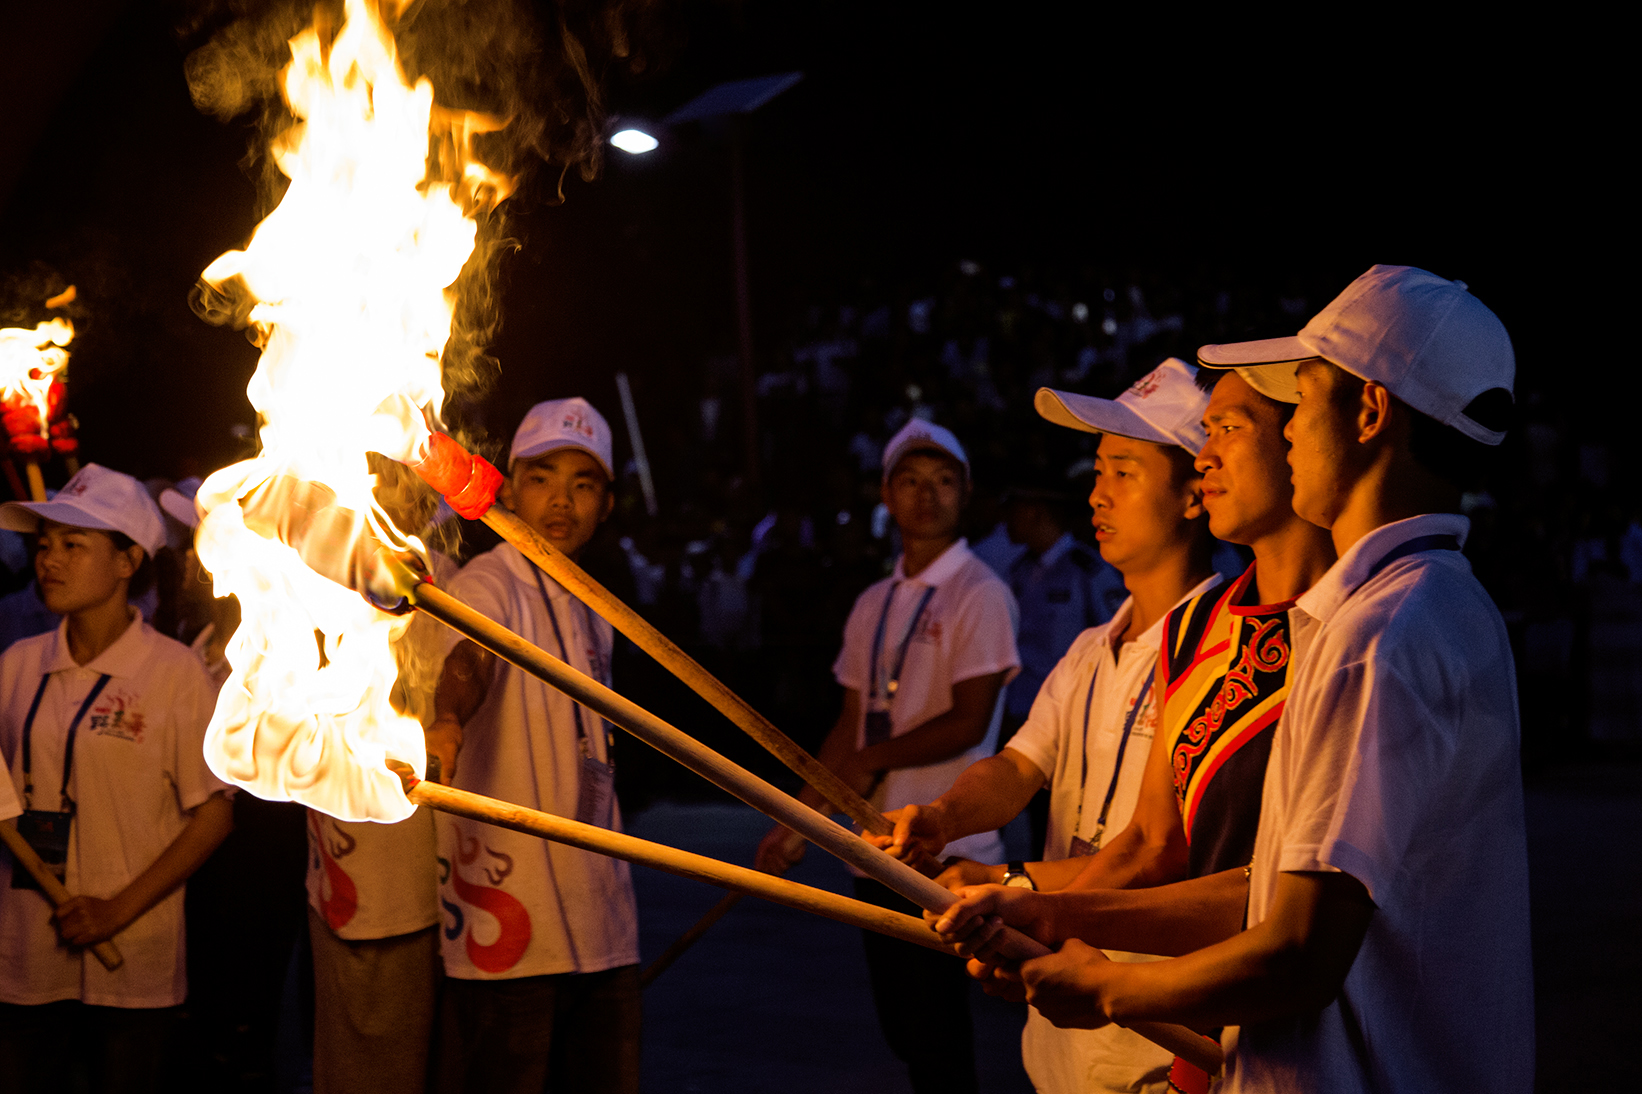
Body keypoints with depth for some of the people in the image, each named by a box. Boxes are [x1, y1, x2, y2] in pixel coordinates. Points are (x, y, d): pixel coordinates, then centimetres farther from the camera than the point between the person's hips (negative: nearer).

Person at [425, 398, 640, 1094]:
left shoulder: (592, 612, 15)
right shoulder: (489, 587, -10)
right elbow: (469, 659, -34)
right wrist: (448, 723, -56)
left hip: (600, 926, 8)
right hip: (508, 930, -7)